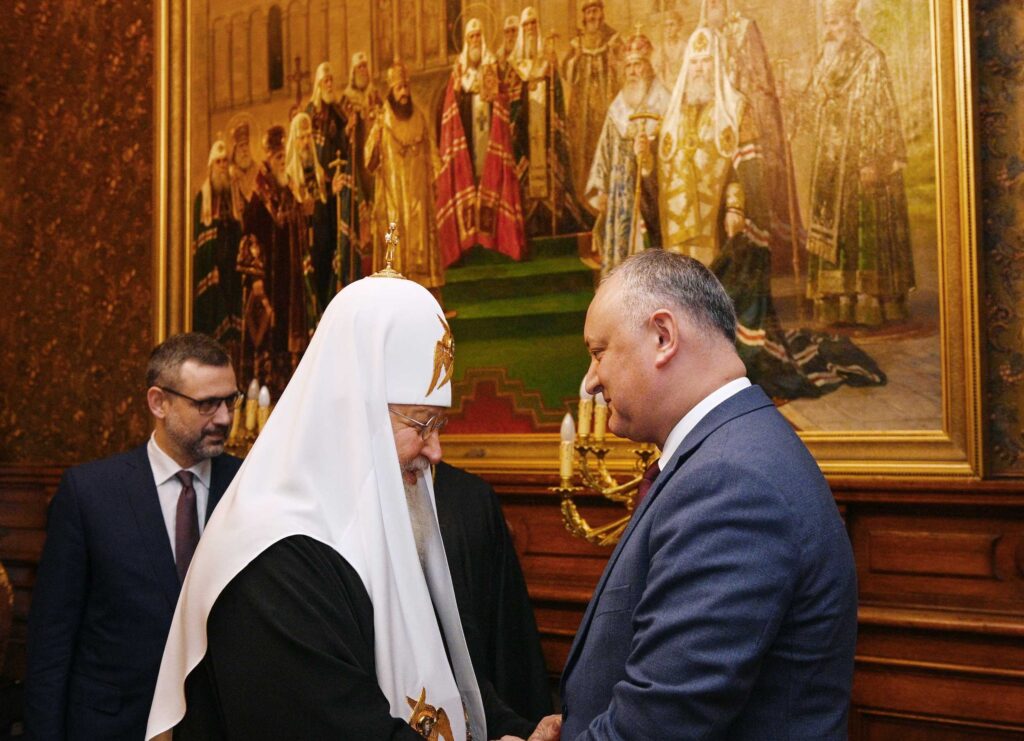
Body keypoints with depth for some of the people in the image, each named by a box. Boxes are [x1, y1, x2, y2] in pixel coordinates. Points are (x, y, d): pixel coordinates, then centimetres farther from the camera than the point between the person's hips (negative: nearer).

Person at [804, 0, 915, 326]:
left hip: (863, 157, -6)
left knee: (866, 226, -6)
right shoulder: (825, 60, 15)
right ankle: (839, 303, 8)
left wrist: (873, 161, -17)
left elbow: (881, 113, -9)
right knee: (832, 227, 4)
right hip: (830, 160, 6)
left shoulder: (871, 58, -4)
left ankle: (872, 302, -2)